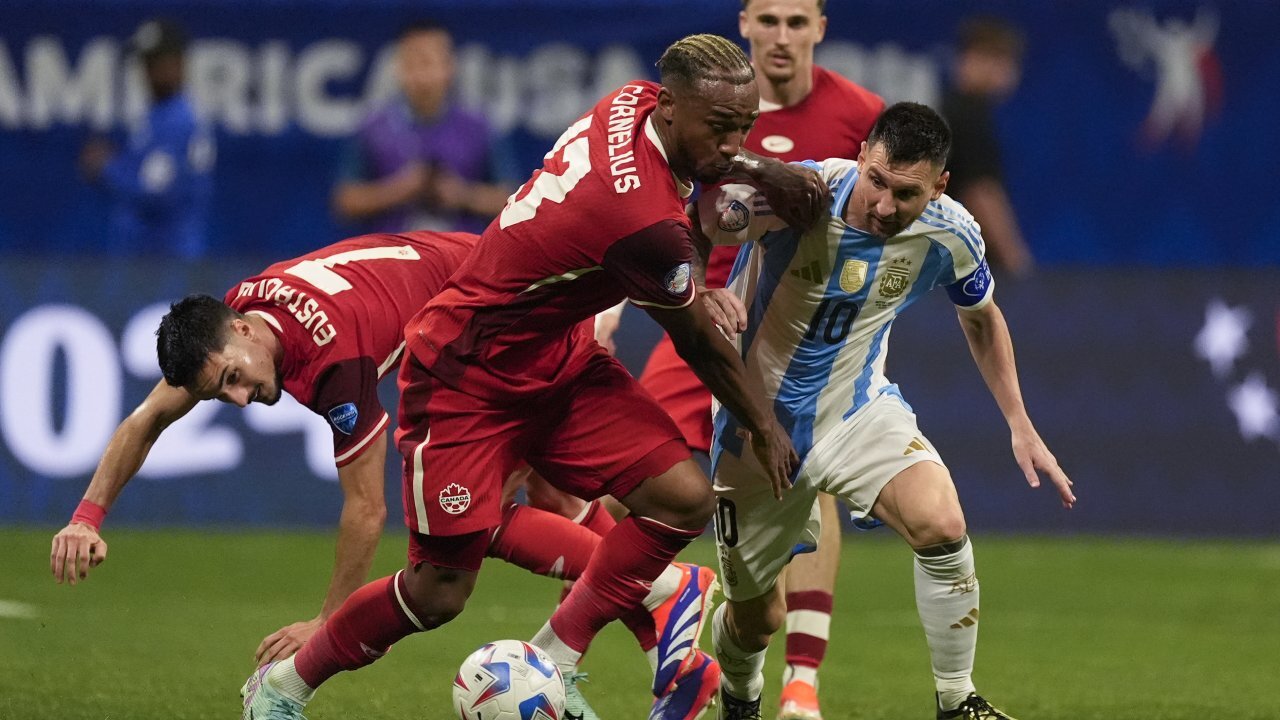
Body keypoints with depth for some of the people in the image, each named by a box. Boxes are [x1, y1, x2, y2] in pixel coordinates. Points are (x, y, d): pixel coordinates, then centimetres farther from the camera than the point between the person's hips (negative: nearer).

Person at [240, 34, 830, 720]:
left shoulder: (636, 101, -10)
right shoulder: (645, 220, -33)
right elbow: (698, 342, -15)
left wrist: (760, 168, 3)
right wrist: (764, 427, 2)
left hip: (557, 360, 9)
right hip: (467, 379, -9)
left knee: (683, 499, -7)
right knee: (439, 592, -4)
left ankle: (554, 663, 8)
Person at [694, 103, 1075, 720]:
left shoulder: (949, 234, -14)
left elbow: (981, 319, 6)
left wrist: (1021, 427, 6)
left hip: (860, 409, 2)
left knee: (942, 526, -27)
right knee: (756, 618, 9)